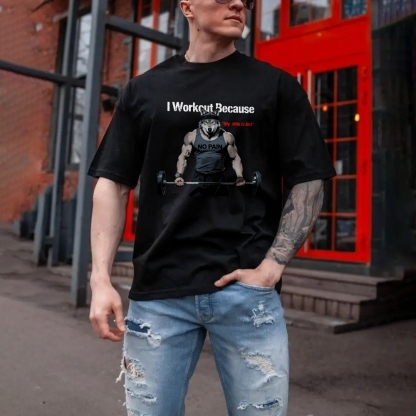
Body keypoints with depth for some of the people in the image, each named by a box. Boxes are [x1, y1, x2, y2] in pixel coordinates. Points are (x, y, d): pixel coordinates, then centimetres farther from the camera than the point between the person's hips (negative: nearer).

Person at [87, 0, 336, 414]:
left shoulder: (276, 86, 7)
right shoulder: (144, 90, 10)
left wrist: (271, 267, -7)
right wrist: (101, 279, -3)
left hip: (248, 290, 0)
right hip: (158, 291, 1)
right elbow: (113, 183, 7)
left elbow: (308, 182, 4)